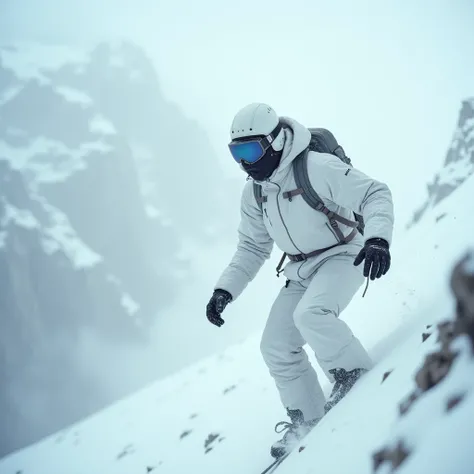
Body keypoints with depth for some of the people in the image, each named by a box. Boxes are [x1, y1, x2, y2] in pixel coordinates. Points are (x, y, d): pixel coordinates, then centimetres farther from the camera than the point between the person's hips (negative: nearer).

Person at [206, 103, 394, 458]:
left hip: (342, 256, -8)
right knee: (277, 348, 2)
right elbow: (252, 249, 13)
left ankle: (358, 378, -12)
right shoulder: (254, 194, 1)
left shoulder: (316, 168, -23)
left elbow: (375, 195, -22)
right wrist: (225, 290, 2)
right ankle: (308, 420, 15)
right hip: (302, 271, 8)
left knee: (311, 314, -34)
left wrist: (378, 237, -40)